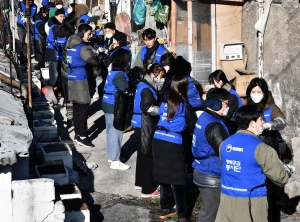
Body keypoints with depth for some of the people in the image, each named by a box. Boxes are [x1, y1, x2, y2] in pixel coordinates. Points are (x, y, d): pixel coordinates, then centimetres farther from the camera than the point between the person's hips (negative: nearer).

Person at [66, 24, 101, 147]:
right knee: (83, 109, -5)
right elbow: (93, 60, -24)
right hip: (81, 81, -9)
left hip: (72, 80, 9)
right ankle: (82, 136, -3)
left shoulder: (70, 46, 12)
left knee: (77, 108, 14)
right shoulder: (82, 48, -16)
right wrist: (100, 63, -2)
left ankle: (78, 133, 21)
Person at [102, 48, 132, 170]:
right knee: (116, 134, -1)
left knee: (111, 132, 19)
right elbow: (126, 92, -22)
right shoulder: (119, 75, -21)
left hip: (109, 105, 10)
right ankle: (115, 161, 7)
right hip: (114, 108, -10)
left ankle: (112, 156, 33)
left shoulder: (113, 72, 6)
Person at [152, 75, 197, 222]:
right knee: (176, 180, 2)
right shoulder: (185, 106, -4)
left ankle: (165, 209, 31)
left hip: (158, 141, 5)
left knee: (163, 175, 18)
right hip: (173, 144, -5)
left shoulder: (165, 101, 8)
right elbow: (193, 127, 0)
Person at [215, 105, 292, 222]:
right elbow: (280, 176, -7)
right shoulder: (260, 148, -15)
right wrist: (289, 170, 16)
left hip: (227, 198, 5)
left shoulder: (225, 144, 3)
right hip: (251, 201, -5)